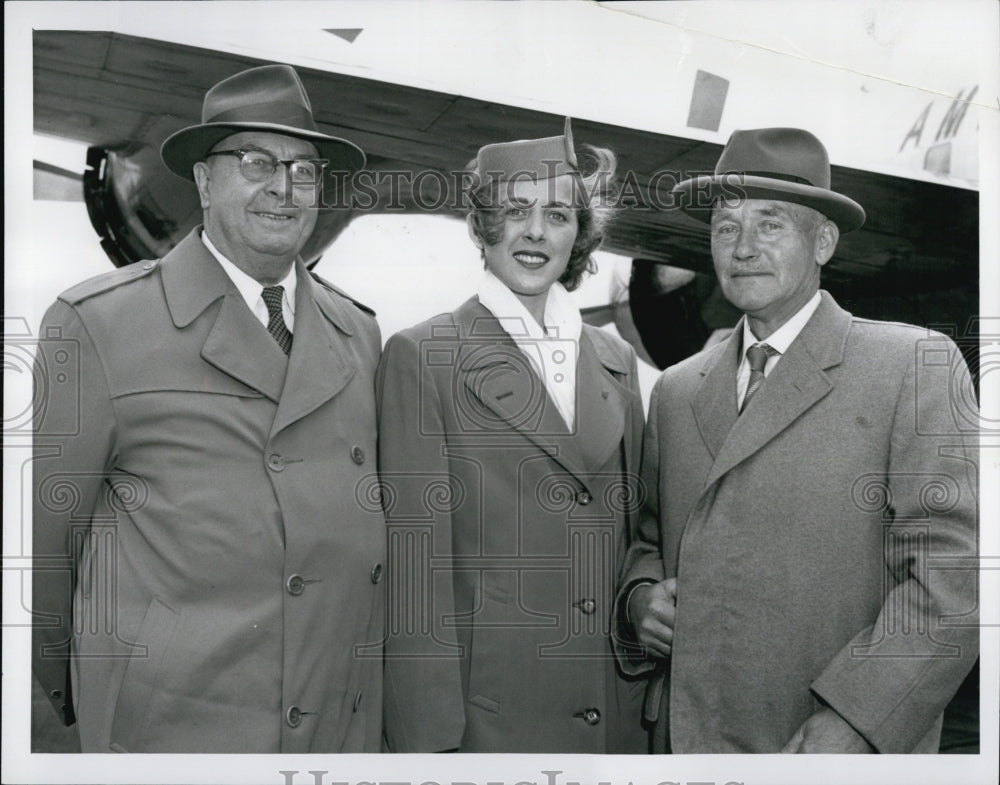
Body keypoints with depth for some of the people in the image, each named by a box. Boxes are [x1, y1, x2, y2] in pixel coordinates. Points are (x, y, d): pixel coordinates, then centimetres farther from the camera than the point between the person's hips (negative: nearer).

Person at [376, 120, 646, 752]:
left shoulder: (618, 360, 9)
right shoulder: (422, 357, -7)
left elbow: (632, 530, 12)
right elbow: (414, 564, -10)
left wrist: (650, 700, 8)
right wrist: (429, 740, -12)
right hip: (485, 714, -4)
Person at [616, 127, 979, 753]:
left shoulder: (917, 366, -7)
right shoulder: (675, 391, 8)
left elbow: (952, 579, -14)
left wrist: (842, 731, -22)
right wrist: (640, 600, -4)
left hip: (849, 748, -4)